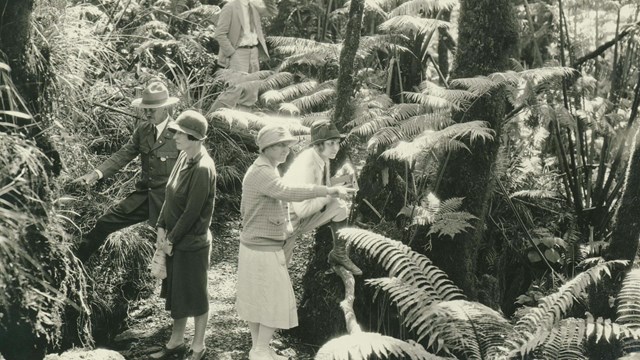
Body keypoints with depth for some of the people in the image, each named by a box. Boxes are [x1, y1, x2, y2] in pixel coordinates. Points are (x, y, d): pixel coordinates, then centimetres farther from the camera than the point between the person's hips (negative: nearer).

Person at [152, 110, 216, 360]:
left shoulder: (203, 168, -24)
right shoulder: (184, 157, 2)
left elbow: (192, 211, -21)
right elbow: (170, 196, 8)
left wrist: (172, 239, -13)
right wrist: (161, 228, 1)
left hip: (192, 242, -8)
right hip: (174, 238, 8)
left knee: (194, 295, 8)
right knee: (175, 290, 19)